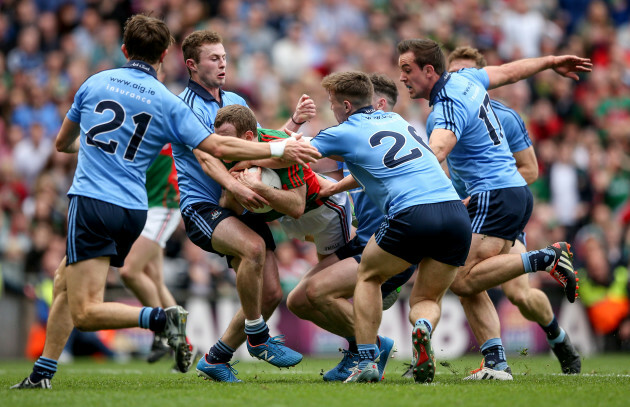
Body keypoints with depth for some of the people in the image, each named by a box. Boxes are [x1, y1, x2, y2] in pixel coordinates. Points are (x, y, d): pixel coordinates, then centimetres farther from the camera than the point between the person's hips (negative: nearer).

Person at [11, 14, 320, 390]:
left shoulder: (95, 83, 6)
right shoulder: (168, 103, 4)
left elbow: (62, 142, 19)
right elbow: (218, 147, -3)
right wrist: (279, 149, 5)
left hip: (91, 201, -4)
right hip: (132, 211, 4)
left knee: (85, 312, -10)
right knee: (64, 282, 22)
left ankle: (162, 319, -28)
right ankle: (42, 374, 20)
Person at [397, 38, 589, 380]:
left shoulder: (449, 108, -18)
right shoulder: (463, 79, 10)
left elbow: (434, 154, -37)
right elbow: (510, 71, 27)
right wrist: (551, 62, 45)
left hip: (495, 197, -10)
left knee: (461, 280, -18)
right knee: (469, 286, 3)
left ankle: (546, 259, -14)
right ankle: (496, 363, -6)